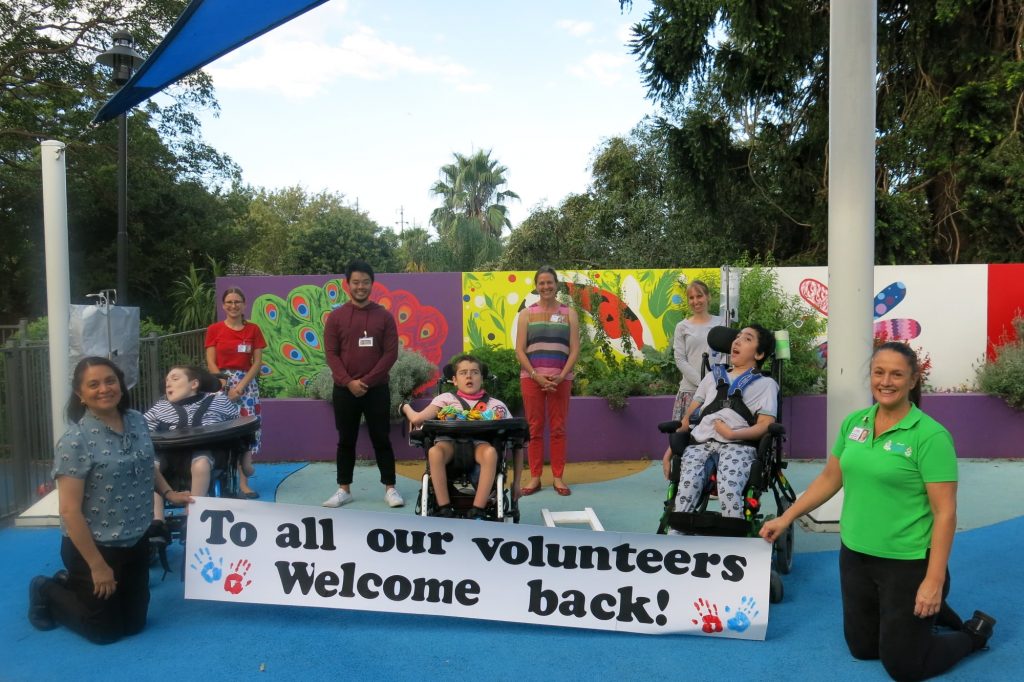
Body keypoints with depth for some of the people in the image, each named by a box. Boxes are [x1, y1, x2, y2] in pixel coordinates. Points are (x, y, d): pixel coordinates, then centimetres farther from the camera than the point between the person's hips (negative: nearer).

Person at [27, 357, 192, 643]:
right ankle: (47, 592, 33)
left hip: (136, 542, 6)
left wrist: (169, 493, 2)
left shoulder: (137, 421, -2)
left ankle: (73, 585, 39)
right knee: (105, 630, 11)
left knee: (134, 623, 18)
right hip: (94, 546, -6)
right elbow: (70, 510, -21)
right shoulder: (75, 441, -22)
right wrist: (97, 565, -19)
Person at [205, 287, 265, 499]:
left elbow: (257, 362, 0)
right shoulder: (214, 330, 3)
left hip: (247, 384, 1)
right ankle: (242, 482, 3)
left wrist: (240, 387, -10)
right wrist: (226, 386, -12)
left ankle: (245, 464, 15)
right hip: (221, 383, -1)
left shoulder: (253, 330, 4)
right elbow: (211, 364, -1)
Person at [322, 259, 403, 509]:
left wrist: (367, 381, -11)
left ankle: (390, 488, 11)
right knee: (346, 440, 9)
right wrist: (349, 382, -13)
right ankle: (344, 489, 19)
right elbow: (331, 353, 0)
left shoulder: (384, 316, 1)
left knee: (381, 439, 3)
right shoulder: (336, 316, 3)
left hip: (377, 389, -1)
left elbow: (391, 353, -3)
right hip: (345, 389, 1)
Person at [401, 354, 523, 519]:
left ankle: (478, 512, -29)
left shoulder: (496, 405, 17)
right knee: (434, 452, -35)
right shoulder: (446, 398, 17)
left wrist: (516, 481, 9)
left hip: (480, 443, 0)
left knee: (490, 453, -36)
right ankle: (444, 509, -24)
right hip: (450, 442, 0)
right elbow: (417, 419, 3)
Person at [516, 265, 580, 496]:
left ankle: (558, 477, 10)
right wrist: (536, 376, -11)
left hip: (560, 378, 0)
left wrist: (561, 376, -11)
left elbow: (574, 349, 2)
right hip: (531, 377, 0)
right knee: (534, 428, 3)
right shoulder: (527, 314, 6)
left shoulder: (569, 313, 7)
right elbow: (520, 350, 0)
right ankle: (535, 477, 10)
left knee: (558, 428, 3)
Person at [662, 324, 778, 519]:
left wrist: (732, 434, -12)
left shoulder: (766, 384, 20)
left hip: (738, 446, -2)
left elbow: (765, 425, 5)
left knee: (729, 489, -36)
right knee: (687, 487, -31)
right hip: (700, 443, 3)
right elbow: (688, 417, 26)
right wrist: (670, 450, 14)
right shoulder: (712, 377, 31)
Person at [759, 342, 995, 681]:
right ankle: (928, 613, 43)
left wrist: (934, 581, -21)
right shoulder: (853, 423, 0)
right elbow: (829, 478, 10)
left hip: (907, 563, -6)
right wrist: (786, 518, 9)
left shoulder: (930, 436, -17)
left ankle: (974, 633, 32)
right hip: (855, 555, 6)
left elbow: (945, 512, -18)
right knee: (862, 648, 19)